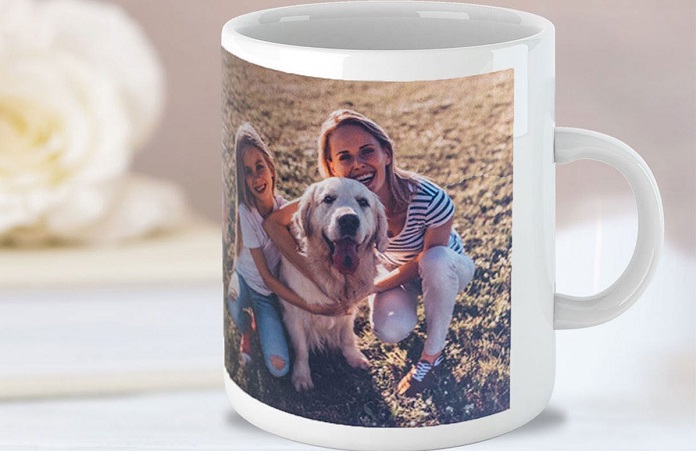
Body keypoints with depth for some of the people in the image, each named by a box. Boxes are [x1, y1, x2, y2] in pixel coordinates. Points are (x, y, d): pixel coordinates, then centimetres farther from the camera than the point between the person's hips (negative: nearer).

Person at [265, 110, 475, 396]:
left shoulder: (429, 199, -38)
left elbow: (425, 262, -22)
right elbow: (273, 223, -19)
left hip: (447, 268, -2)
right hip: (393, 268, 3)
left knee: (436, 262, -38)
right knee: (390, 331, -28)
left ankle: (433, 354, -15)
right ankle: (409, 310, 11)